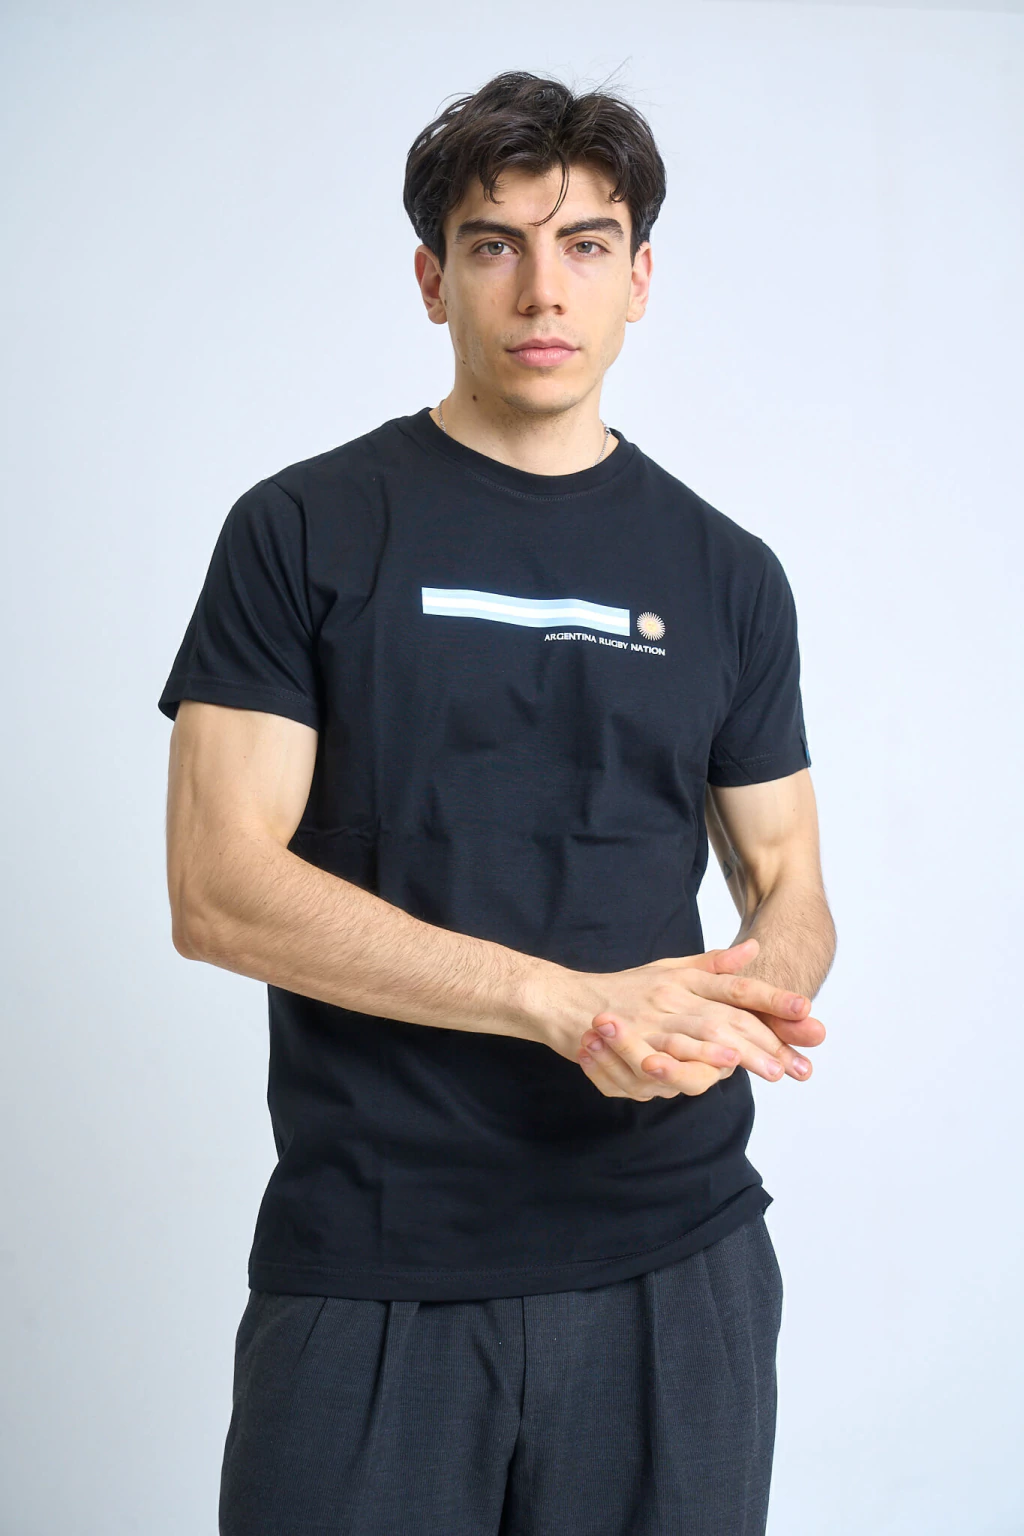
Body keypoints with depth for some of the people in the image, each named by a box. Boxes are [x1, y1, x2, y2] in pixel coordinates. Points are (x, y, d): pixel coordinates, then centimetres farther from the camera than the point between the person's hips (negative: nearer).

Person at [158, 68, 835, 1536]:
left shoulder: (726, 573, 9)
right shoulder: (302, 531, -1)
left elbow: (788, 883, 12)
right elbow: (216, 890, -10)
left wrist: (750, 992, -13)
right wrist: (572, 999, -18)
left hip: (675, 1261, 3)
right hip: (366, 1273, -2)